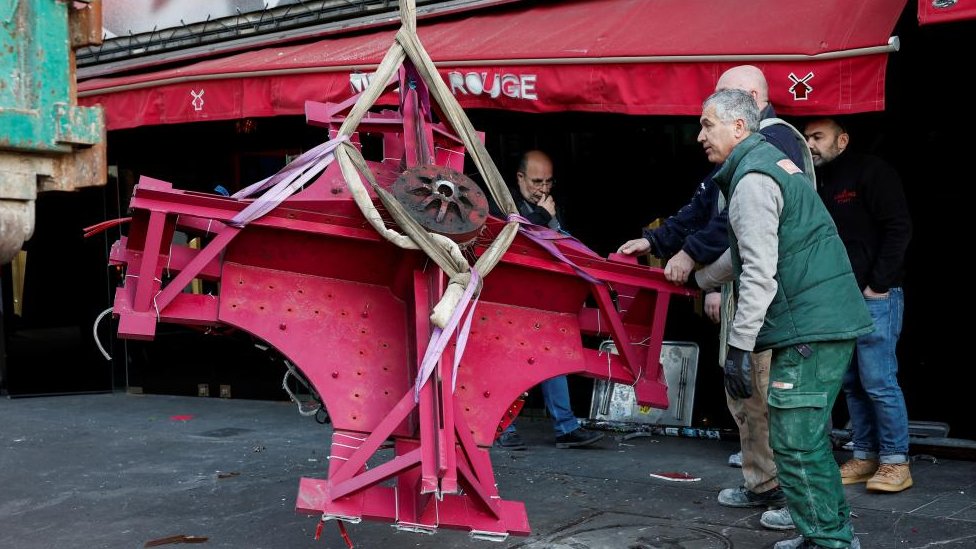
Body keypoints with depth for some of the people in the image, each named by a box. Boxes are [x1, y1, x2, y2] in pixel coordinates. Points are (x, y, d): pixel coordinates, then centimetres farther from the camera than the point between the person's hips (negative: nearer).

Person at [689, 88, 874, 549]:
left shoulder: (752, 179, -13)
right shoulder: (773, 162, 20)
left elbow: (759, 271, -21)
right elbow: (746, 251, 32)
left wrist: (739, 346, -19)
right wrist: (698, 280, 43)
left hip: (808, 329, -11)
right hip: (832, 321, 11)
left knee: (794, 443, -5)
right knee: (809, 437, 18)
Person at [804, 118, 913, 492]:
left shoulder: (871, 172, -5)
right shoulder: (819, 183, 15)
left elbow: (899, 228, -11)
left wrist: (878, 285, -13)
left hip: (874, 296, -7)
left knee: (878, 381, -7)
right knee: (852, 383, 9)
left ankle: (895, 462, 3)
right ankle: (865, 457, 17)